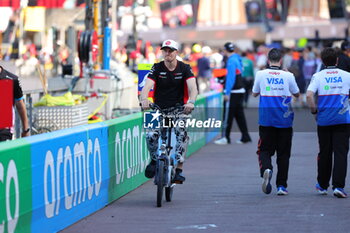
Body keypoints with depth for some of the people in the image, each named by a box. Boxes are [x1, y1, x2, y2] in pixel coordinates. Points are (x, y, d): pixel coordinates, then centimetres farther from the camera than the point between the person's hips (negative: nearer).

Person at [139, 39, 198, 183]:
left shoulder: (184, 68, -5)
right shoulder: (157, 68, -3)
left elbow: (193, 87, -19)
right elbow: (147, 86, -17)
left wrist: (191, 102, -41)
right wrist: (144, 100, -40)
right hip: (159, 109, 1)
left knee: (181, 133, -26)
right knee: (151, 135, -22)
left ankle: (179, 170, -20)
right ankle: (154, 160, 7)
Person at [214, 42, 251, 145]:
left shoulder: (231, 61, -15)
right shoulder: (237, 59, 12)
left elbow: (231, 78, -19)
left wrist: (227, 93, -19)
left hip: (233, 92, -9)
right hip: (240, 90, 9)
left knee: (228, 115, -3)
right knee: (239, 114, 12)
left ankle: (226, 138, 0)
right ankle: (245, 136, 12)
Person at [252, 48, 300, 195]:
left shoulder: (261, 74, -3)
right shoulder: (288, 76, -4)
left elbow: (254, 94, 10)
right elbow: (297, 94, 10)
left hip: (266, 119, 0)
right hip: (285, 119, 0)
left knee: (264, 149, 8)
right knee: (283, 153, 8)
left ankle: (266, 169, -24)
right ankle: (281, 186, 7)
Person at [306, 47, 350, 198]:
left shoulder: (318, 76, -2)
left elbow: (309, 95, -15)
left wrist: (314, 110, -2)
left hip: (324, 119, 0)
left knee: (324, 152, 12)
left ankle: (323, 185, 24)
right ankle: (338, 185, -14)